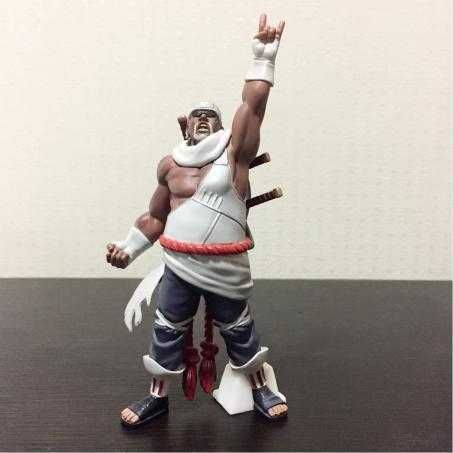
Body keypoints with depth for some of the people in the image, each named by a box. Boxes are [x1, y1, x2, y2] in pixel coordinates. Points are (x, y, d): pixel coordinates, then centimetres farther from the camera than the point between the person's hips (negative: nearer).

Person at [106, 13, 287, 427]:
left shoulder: (234, 151, -1)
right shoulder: (169, 165, 7)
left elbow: (252, 104, -10)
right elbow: (155, 217, 15)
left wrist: (264, 56, -8)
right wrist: (129, 248, 9)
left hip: (226, 268, -2)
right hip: (179, 266, 3)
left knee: (239, 331, 15)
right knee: (168, 331, 15)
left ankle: (260, 389, 40)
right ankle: (158, 397, 38)